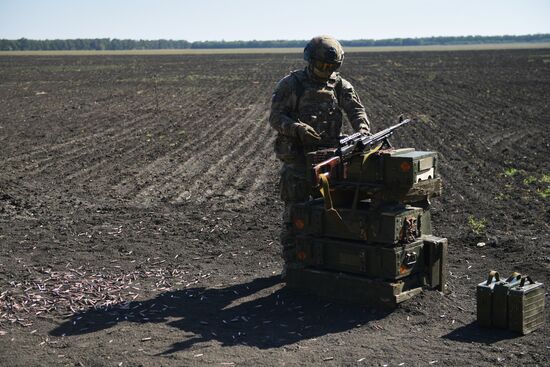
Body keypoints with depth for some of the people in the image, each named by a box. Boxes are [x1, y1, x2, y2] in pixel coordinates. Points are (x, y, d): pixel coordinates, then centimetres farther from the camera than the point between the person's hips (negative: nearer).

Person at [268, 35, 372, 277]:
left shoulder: (339, 85, 5)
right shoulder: (291, 84, -6)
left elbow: (355, 108, -2)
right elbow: (275, 117, -11)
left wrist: (362, 129, -23)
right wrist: (298, 128, -28)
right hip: (296, 157, -4)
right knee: (294, 211, -2)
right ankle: (291, 263, 6)